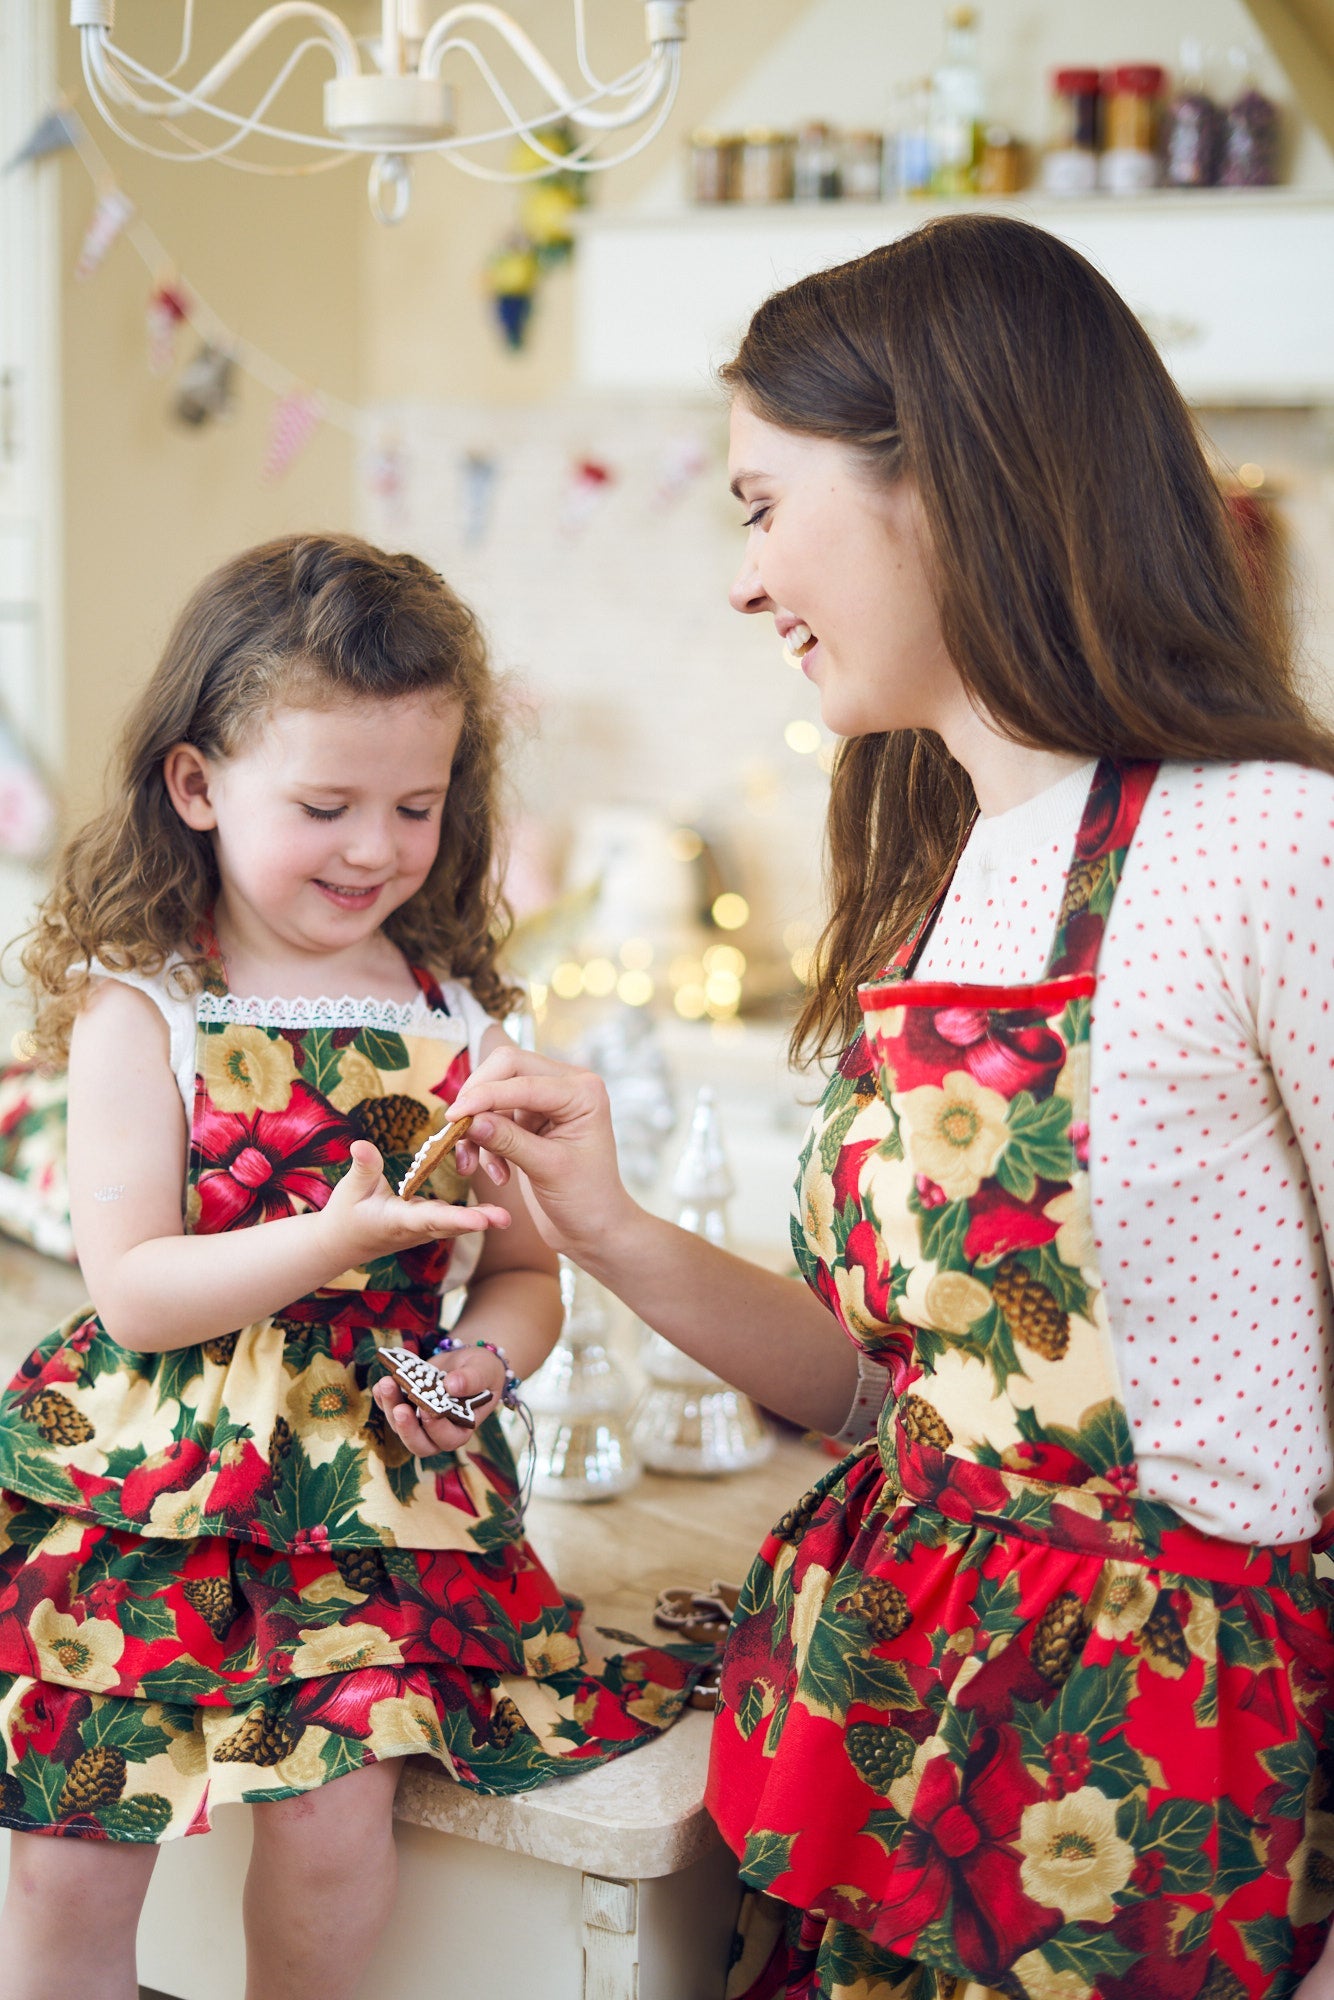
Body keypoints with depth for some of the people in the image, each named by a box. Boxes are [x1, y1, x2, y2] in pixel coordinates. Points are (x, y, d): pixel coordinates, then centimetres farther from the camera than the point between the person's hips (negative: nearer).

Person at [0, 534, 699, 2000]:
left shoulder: (458, 1021, 5)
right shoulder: (139, 1010, -3)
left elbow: (525, 1274, 12)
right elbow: (131, 1288, -11)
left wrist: (482, 1360, -10)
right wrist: (332, 1242, -25)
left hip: (370, 1490, 2)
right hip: (148, 1489, -1)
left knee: (334, 1821, -13)